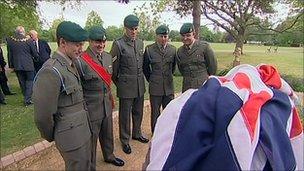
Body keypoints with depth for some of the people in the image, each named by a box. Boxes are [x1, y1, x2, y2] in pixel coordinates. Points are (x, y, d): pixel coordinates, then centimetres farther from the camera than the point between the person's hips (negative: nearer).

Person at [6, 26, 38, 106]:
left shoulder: (10, 41, -1)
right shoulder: (28, 41, -9)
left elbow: (9, 54, 5)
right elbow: (34, 53, -2)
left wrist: (11, 65, 13)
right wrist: (36, 58, 20)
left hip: (17, 66, 3)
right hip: (28, 65, -3)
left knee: (22, 82, 13)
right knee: (29, 81, 6)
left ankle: (26, 98, 24)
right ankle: (27, 99, 0)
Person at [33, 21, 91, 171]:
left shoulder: (70, 65, 4)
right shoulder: (50, 72, -24)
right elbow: (42, 116, -21)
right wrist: (51, 136, -4)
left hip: (83, 131, 8)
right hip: (72, 138, -8)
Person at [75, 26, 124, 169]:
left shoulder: (108, 57, 2)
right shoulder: (80, 61, -20)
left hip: (107, 107, 7)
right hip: (91, 109, -6)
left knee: (108, 135, 26)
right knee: (91, 140, 14)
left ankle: (109, 156, 52)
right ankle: (90, 166, 38)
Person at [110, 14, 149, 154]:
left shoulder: (140, 43, 8)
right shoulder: (118, 44, -10)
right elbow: (113, 68, -5)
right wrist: (118, 84, 2)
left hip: (140, 85, 6)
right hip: (126, 86, -5)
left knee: (138, 112, 18)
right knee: (125, 114, 8)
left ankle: (137, 134, 39)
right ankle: (125, 140, 25)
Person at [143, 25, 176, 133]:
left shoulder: (173, 49, 2)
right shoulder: (149, 49, -5)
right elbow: (145, 67, 7)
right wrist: (150, 79, 10)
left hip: (169, 87, 2)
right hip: (155, 87, -2)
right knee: (155, 112, 9)